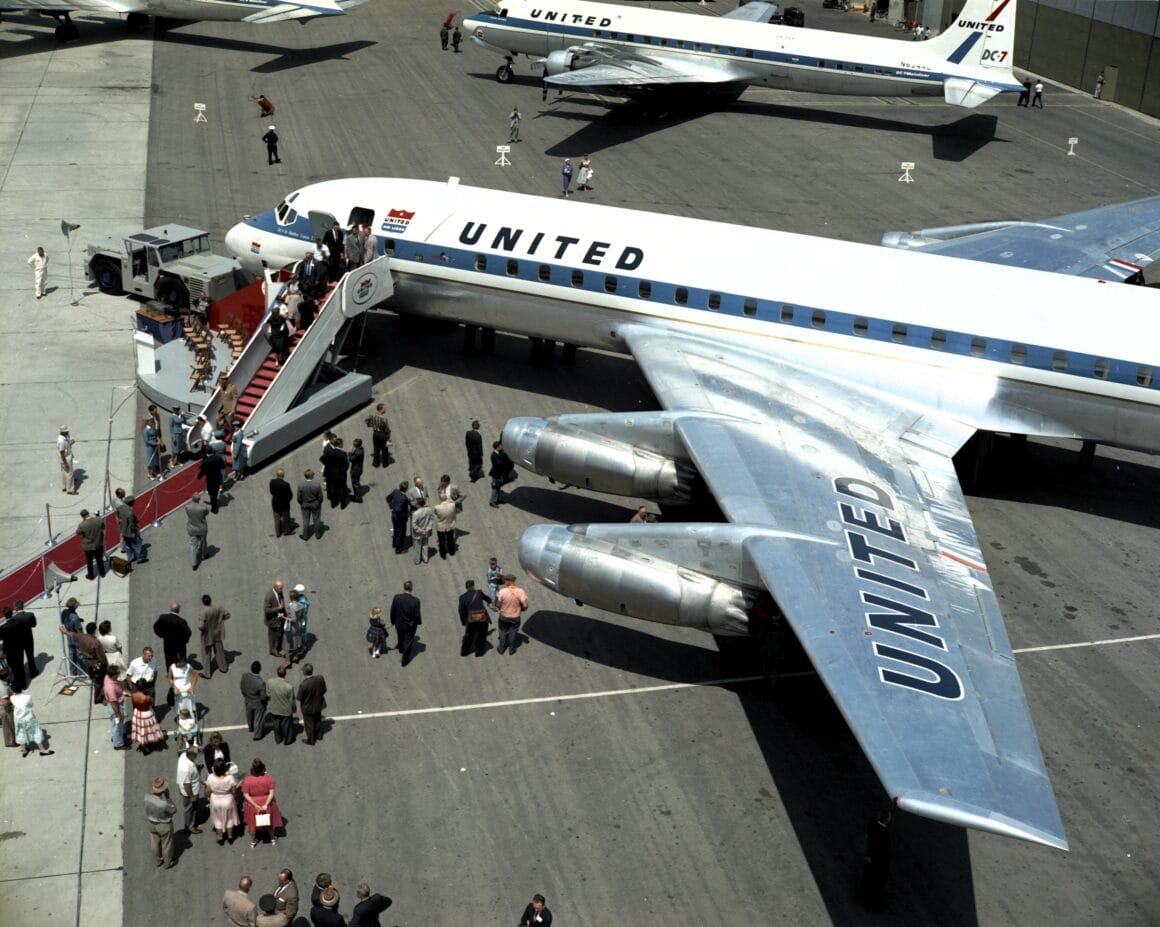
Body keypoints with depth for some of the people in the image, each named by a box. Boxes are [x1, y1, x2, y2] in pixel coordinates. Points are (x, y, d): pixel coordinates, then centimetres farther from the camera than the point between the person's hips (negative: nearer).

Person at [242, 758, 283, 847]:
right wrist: (266, 804, -19)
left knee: (253, 822, 24)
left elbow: (245, 795, -20)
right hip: (267, 803, 0)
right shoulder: (269, 778, -21)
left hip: (253, 805, 0)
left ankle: (252, 842, 41)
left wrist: (255, 805, -17)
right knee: (270, 821, 25)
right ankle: (273, 840, 44)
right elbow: (271, 793, -22)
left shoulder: (248, 780, -22)